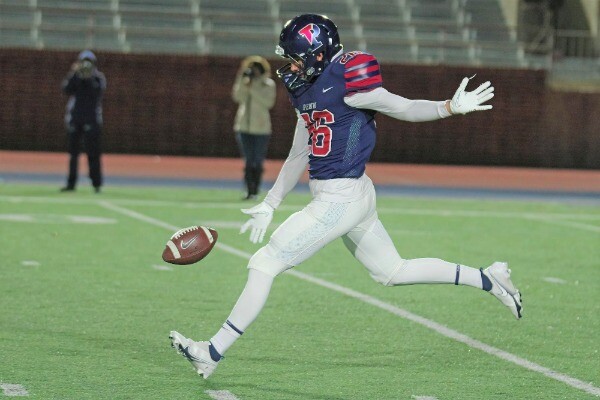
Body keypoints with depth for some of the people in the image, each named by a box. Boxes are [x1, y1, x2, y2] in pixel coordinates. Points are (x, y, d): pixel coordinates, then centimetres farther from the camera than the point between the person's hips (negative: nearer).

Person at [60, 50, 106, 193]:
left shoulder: (98, 77, 3)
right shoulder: (75, 77, 7)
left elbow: (98, 91, -14)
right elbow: (67, 89, -9)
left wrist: (89, 77, -22)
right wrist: (73, 74, -18)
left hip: (92, 119, -3)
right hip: (74, 119, 3)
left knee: (93, 153, -7)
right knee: (73, 152, 5)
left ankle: (96, 184, -5)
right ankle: (71, 183, 10)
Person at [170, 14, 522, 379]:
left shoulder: (344, 82, -16)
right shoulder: (307, 92, 11)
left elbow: (402, 107, -15)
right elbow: (299, 157, 20)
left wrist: (452, 107, -29)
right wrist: (269, 206, 24)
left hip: (341, 198, -10)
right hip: (354, 197, 10)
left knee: (264, 264, -5)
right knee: (393, 272, 20)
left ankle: (213, 353, 2)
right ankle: (487, 279, 26)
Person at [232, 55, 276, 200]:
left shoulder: (268, 84, 2)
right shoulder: (245, 82, 10)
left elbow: (268, 102, -12)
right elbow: (237, 97, -5)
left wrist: (253, 89, -16)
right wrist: (241, 79, -11)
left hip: (261, 128, -2)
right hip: (244, 127, 2)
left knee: (258, 162, 0)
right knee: (248, 161, -2)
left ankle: (255, 191, 6)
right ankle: (249, 191, -3)